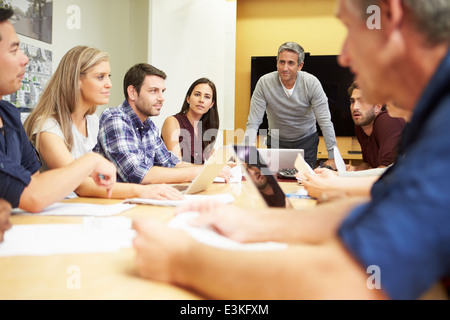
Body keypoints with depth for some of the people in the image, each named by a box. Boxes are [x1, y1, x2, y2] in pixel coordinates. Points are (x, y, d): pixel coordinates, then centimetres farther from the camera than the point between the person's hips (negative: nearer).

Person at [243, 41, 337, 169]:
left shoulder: (311, 83, -18)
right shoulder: (264, 83, -19)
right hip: (277, 141, 0)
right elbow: (253, 123, -19)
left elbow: (325, 122, -15)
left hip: (307, 141, 0)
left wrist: (332, 157, -17)